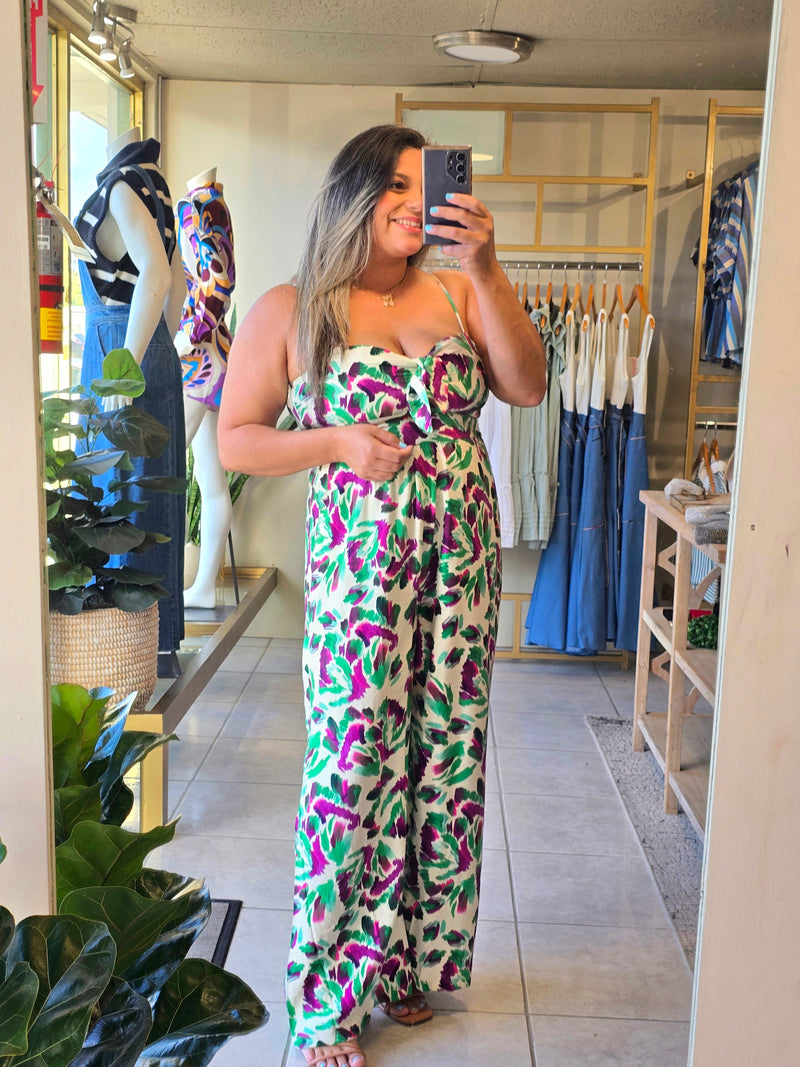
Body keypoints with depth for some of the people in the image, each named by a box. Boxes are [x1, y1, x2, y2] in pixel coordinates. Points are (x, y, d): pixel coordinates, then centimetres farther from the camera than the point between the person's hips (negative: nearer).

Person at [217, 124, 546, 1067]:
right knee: (356, 767, -3)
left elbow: (528, 386, -2)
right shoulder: (290, 313, 2)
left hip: (464, 556, 4)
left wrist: (486, 272, -11)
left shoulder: (455, 294, 10)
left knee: (446, 758, 9)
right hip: (360, 560, -4)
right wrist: (335, 441, -13)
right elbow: (235, 440, 2)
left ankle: (412, 959, 29)